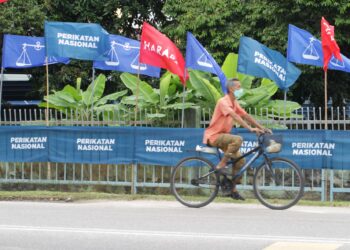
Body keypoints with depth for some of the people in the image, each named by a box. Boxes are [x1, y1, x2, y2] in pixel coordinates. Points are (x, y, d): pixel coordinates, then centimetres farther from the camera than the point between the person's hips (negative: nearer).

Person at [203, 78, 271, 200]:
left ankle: (232, 189, 11)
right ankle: (221, 166, -23)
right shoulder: (223, 102, -19)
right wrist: (250, 128, -40)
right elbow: (235, 116, -32)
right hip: (214, 136, -9)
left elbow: (246, 116, 9)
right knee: (237, 139, -34)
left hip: (223, 135, 9)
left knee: (240, 160, 2)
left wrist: (262, 128, 1)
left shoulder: (234, 103, 10)